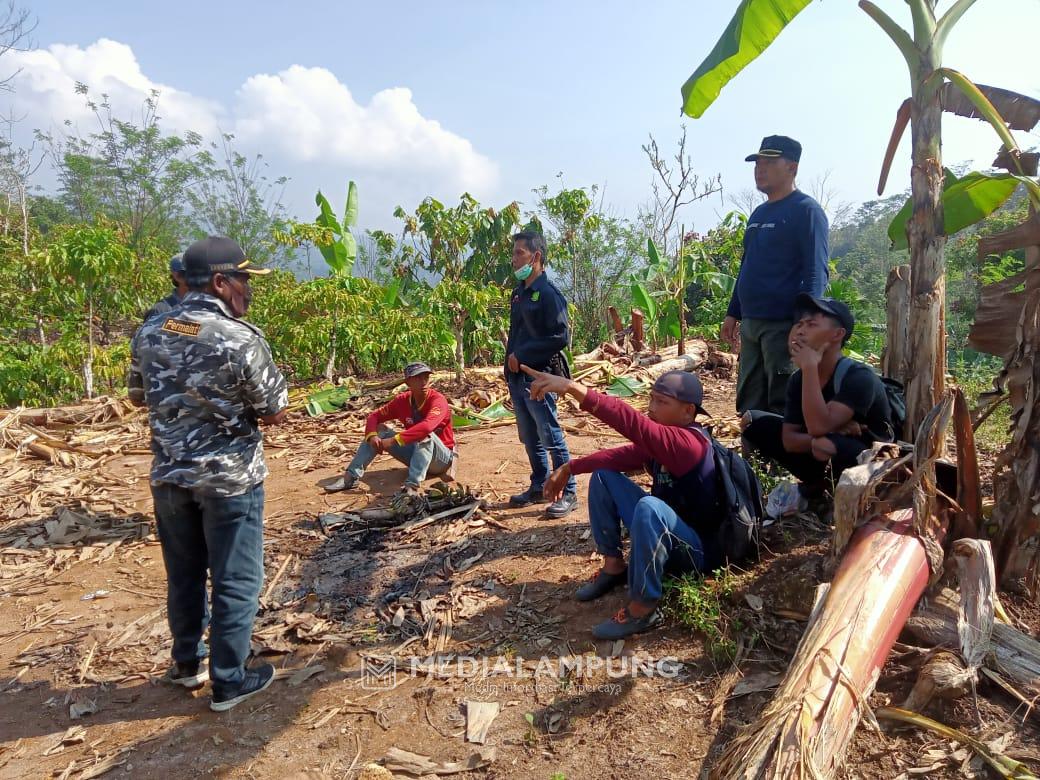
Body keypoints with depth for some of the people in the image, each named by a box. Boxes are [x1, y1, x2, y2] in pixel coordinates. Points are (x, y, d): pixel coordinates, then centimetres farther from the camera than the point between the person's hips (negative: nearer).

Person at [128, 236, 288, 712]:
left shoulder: (149, 333, 0)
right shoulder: (241, 340, -19)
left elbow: (138, 398, 15)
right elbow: (276, 414, -12)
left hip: (169, 476, 6)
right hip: (230, 479, -6)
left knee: (183, 574, 22)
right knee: (235, 581, 9)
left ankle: (186, 662, 39)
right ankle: (228, 682, 21)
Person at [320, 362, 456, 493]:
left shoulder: (438, 400, -22)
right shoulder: (402, 400, -5)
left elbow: (427, 426, -41)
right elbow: (375, 416, -2)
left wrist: (393, 441, -38)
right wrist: (372, 435, -24)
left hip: (441, 458, -5)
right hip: (416, 454, 5)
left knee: (426, 434, -36)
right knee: (379, 430, -7)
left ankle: (411, 486, -48)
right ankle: (351, 477, -16)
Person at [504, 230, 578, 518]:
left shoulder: (548, 293, -13)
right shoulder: (519, 292, 13)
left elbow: (561, 337, -18)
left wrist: (523, 355, -16)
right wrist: (511, 359, 8)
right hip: (517, 377, 8)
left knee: (551, 438, -3)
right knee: (529, 438, 16)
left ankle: (568, 493, 8)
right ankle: (539, 487, 29)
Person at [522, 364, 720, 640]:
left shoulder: (690, 443, -27)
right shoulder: (661, 442, 3)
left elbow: (632, 423, -40)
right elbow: (621, 456, 1)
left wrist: (574, 388, -48)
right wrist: (570, 468, -11)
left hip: (697, 549, -9)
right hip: (661, 534, 9)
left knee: (649, 506, -40)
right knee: (603, 476, 2)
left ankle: (643, 609, -23)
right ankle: (614, 566, 8)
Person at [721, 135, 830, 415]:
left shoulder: (806, 210, -7)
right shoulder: (758, 213, 18)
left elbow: (816, 273, -14)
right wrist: (733, 313, 20)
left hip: (784, 325, -8)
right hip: (751, 323, 8)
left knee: (783, 405, -5)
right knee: (749, 404, 12)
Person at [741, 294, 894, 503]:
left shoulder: (859, 377, -25)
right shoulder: (799, 378, -5)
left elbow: (819, 428, -39)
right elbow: (788, 440, -8)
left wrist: (809, 366, -33)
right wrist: (814, 442, -29)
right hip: (826, 460, 7)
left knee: (827, 445, -41)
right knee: (753, 422, -2)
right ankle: (817, 485, 6)